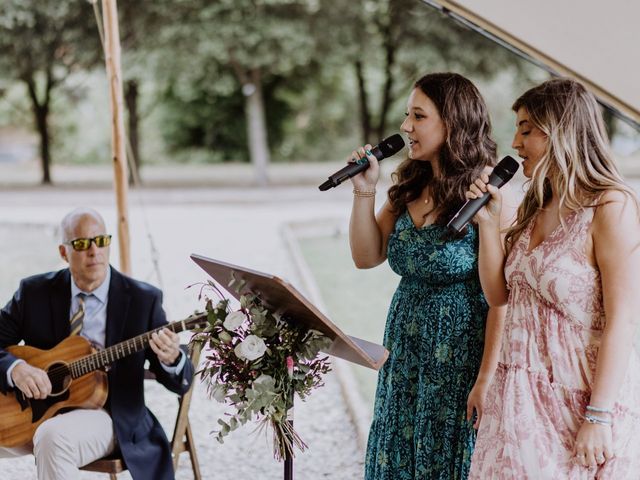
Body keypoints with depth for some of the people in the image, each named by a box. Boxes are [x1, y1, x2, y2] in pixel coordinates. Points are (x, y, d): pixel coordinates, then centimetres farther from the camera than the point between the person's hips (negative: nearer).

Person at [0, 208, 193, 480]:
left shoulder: (143, 300, -3)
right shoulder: (34, 292, 3)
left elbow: (180, 383, -2)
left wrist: (171, 359, -27)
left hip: (107, 413, -2)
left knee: (53, 436, -34)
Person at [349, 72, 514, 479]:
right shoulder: (410, 187, 7)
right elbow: (367, 256, 10)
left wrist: (486, 380, -21)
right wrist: (365, 190, -1)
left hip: (460, 356, -7)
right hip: (406, 350, 7)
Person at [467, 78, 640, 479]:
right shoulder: (537, 208, 11)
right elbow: (499, 294, 13)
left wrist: (599, 416, -20)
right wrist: (488, 222, 2)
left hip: (581, 396, -7)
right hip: (523, 396, 7)